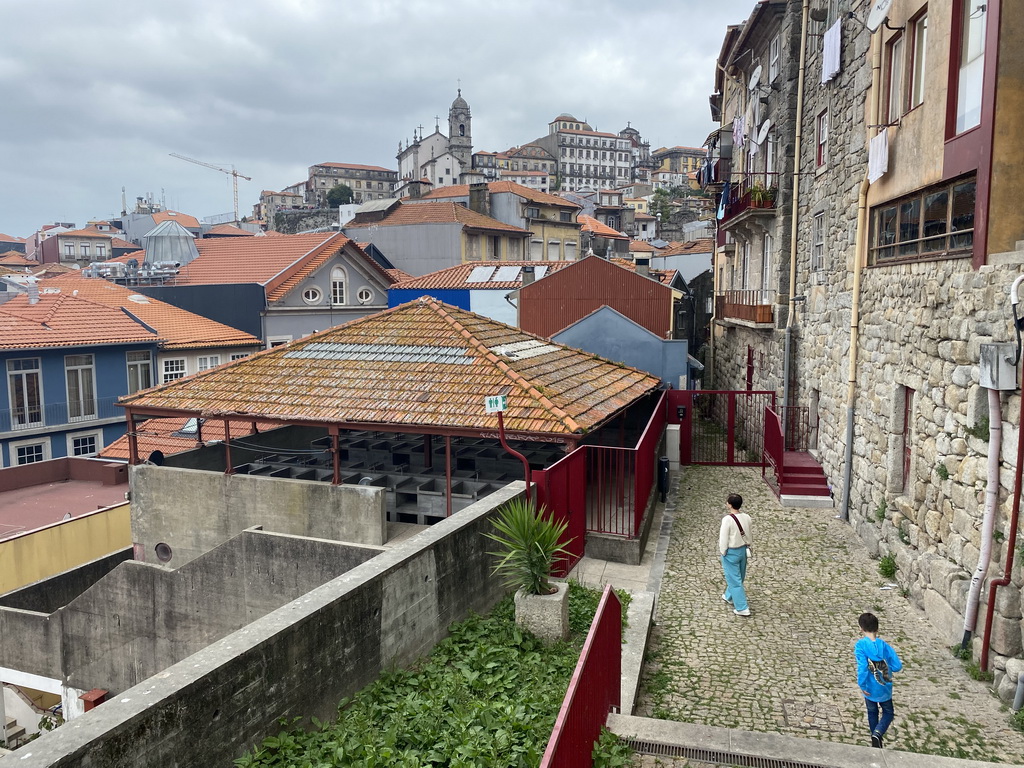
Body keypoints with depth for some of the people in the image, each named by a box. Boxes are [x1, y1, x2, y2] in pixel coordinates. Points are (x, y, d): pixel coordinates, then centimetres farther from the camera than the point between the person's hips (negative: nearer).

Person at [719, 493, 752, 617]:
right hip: (743, 550, 7)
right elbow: (748, 535, 4)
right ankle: (729, 596, 45)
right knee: (738, 577, 23)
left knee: (734, 580, 5)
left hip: (731, 552, -7)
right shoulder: (746, 517, -7)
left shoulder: (727, 519, -25)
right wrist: (747, 546, 17)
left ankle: (742, 608, 8)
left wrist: (722, 552, -5)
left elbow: (724, 538, -19)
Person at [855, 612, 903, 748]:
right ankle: (877, 734, -5)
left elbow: (862, 667, -27)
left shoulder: (860, 645, -20)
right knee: (888, 713, 19)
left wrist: (862, 685, -16)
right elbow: (897, 666, -10)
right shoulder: (884, 645, -12)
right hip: (884, 688, 1)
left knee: (872, 713, 23)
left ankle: (876, 737, 35)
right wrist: (884, 666, 8)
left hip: (870, 688, -1)